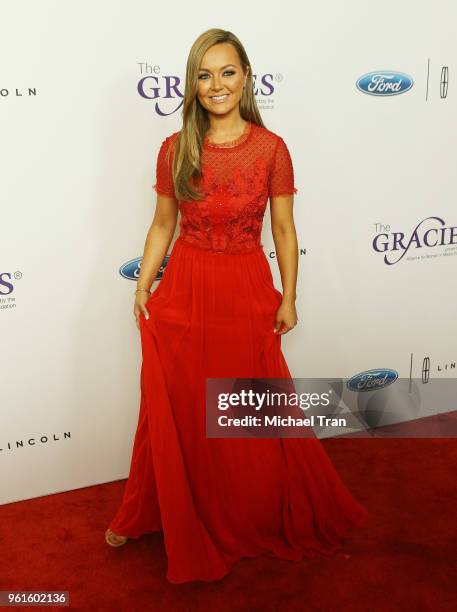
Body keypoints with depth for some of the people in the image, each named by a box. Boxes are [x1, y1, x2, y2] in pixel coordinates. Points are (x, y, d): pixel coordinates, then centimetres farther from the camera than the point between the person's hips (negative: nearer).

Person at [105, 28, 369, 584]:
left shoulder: (271, 148, -6)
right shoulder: (174, 149, -2)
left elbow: (284, 230, -1)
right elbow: (162, 225, 6)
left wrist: (288, 298, 0)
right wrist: (143, 286, 0)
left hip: (247, 293, -1)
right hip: (183, 293, 1)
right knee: (177, 412, 13)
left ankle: (266, 515, 40)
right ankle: (163, 513, 37)